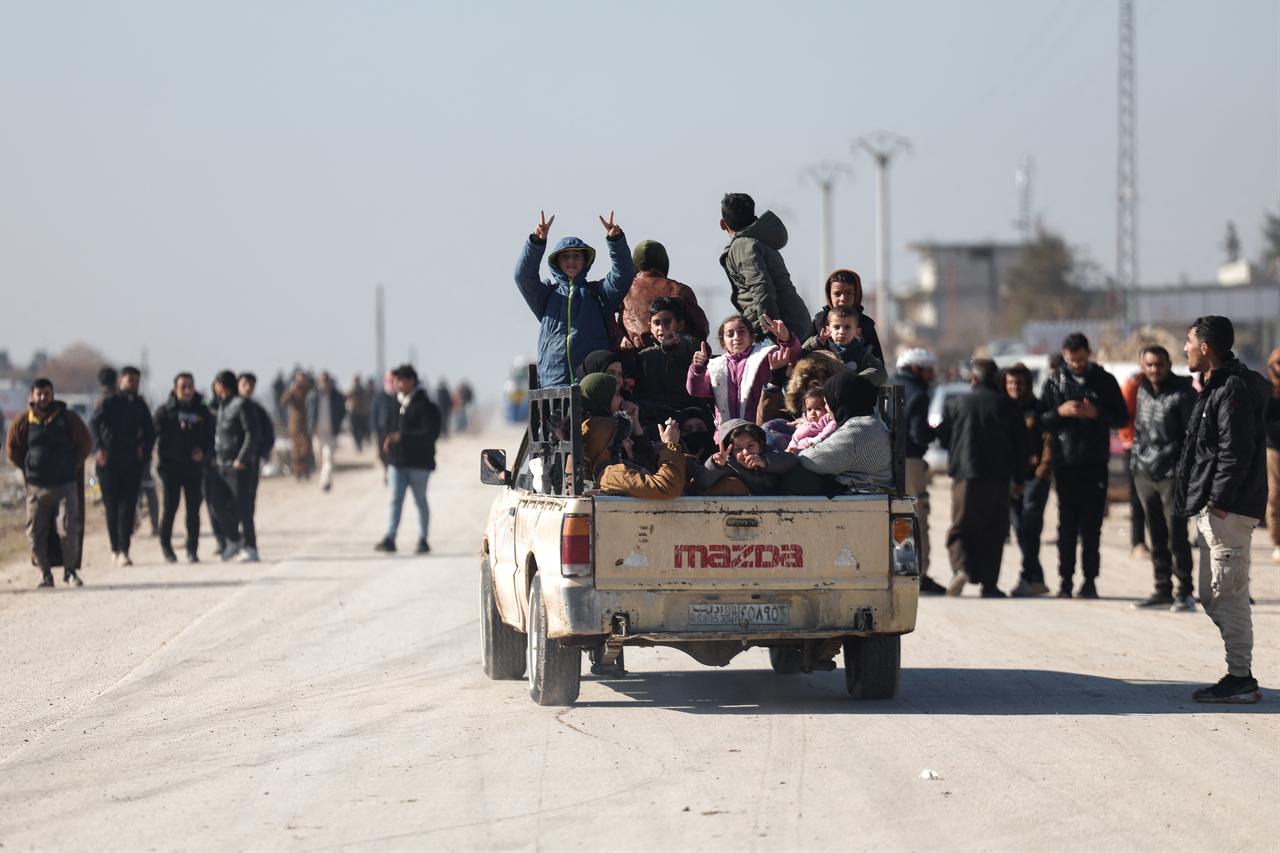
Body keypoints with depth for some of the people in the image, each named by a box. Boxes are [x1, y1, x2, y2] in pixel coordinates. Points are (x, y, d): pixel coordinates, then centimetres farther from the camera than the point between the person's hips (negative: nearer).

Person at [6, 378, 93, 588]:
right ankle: (45, 574, 11)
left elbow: (85, 444, 10)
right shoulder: (23, 421, 1)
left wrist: (71, 466, 7)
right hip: (37, 488, 2)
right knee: (36, 534, -1)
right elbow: (12, 449, 15)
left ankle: (70, 570, 8)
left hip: (66, 486, -2)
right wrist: (28, 468, 11)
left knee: (68, 531, -9)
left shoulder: (68, 418, 0)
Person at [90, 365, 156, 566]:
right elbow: (94, 423, -11)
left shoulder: (139, 405, 11)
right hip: (110, 461, -3)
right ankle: (116, 549, 11)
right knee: (112, 505, 2)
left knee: (128, 505, -6)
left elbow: (150, 431, 19)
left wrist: (144, 449, 3)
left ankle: (123, 550, -9)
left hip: (132, 461, 3)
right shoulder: (110, 403, 0)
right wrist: (100, 448, -22)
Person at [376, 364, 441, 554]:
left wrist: (402, 437, -23)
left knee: (420, 500, 4)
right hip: (397, 460, 6)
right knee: (395, 499, -2)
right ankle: (389, 539, -9)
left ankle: (423, 540, 12)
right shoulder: (397, 405, 12)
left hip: (418, 462, -6)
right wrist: (388, 440, 2)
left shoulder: (425, 406, -10)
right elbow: (390, 427, 26)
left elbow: (431, 433, -20)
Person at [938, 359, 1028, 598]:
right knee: (993, 532, 9)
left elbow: (943, 438, 9)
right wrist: (1019, 478, 16)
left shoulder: (955, 403, 2)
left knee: (960, 528, 5)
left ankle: (962, 568, -21)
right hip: (998, 479, 1)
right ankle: (989, 584, 5)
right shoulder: (1007, 405, 4)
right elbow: (1021, 444, 7)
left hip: (965, 477, -1)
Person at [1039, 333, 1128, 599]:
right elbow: (1040, 420, 6)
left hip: (1095, 463, 0)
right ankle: (1065, 579, 5)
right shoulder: (1055, 381, 6)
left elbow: (1122, 418, 5)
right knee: (1067, 524, 1)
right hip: (1065, 463, 0)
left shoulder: (1104, 380, 5)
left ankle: (1090, 580, 5)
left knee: (1091, 524, 0)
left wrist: (1096, 413, -12)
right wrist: (1060, 412, -13)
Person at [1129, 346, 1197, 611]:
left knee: (1176, 535, -7)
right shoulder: (1142, 390, 11)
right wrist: (1136, 458, 15)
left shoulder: (1183, 393, -8)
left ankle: (1185, 592, 0)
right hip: (1144, 474, 6)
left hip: (1173, 475, -6)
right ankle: (1162, 590, 17)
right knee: (1157, 537, 10)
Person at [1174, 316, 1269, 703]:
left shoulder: (1233, 390, -15)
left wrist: (1219, 501, -21)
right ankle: (1238, 675, 18)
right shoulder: (1214, 388, 18)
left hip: (1228, 510, -11)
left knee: (1228, 594, -9)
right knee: (1212, 597, 14)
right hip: (1213, 510, 11)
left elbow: (1236, 452, -21)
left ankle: (1241, 679, -6)